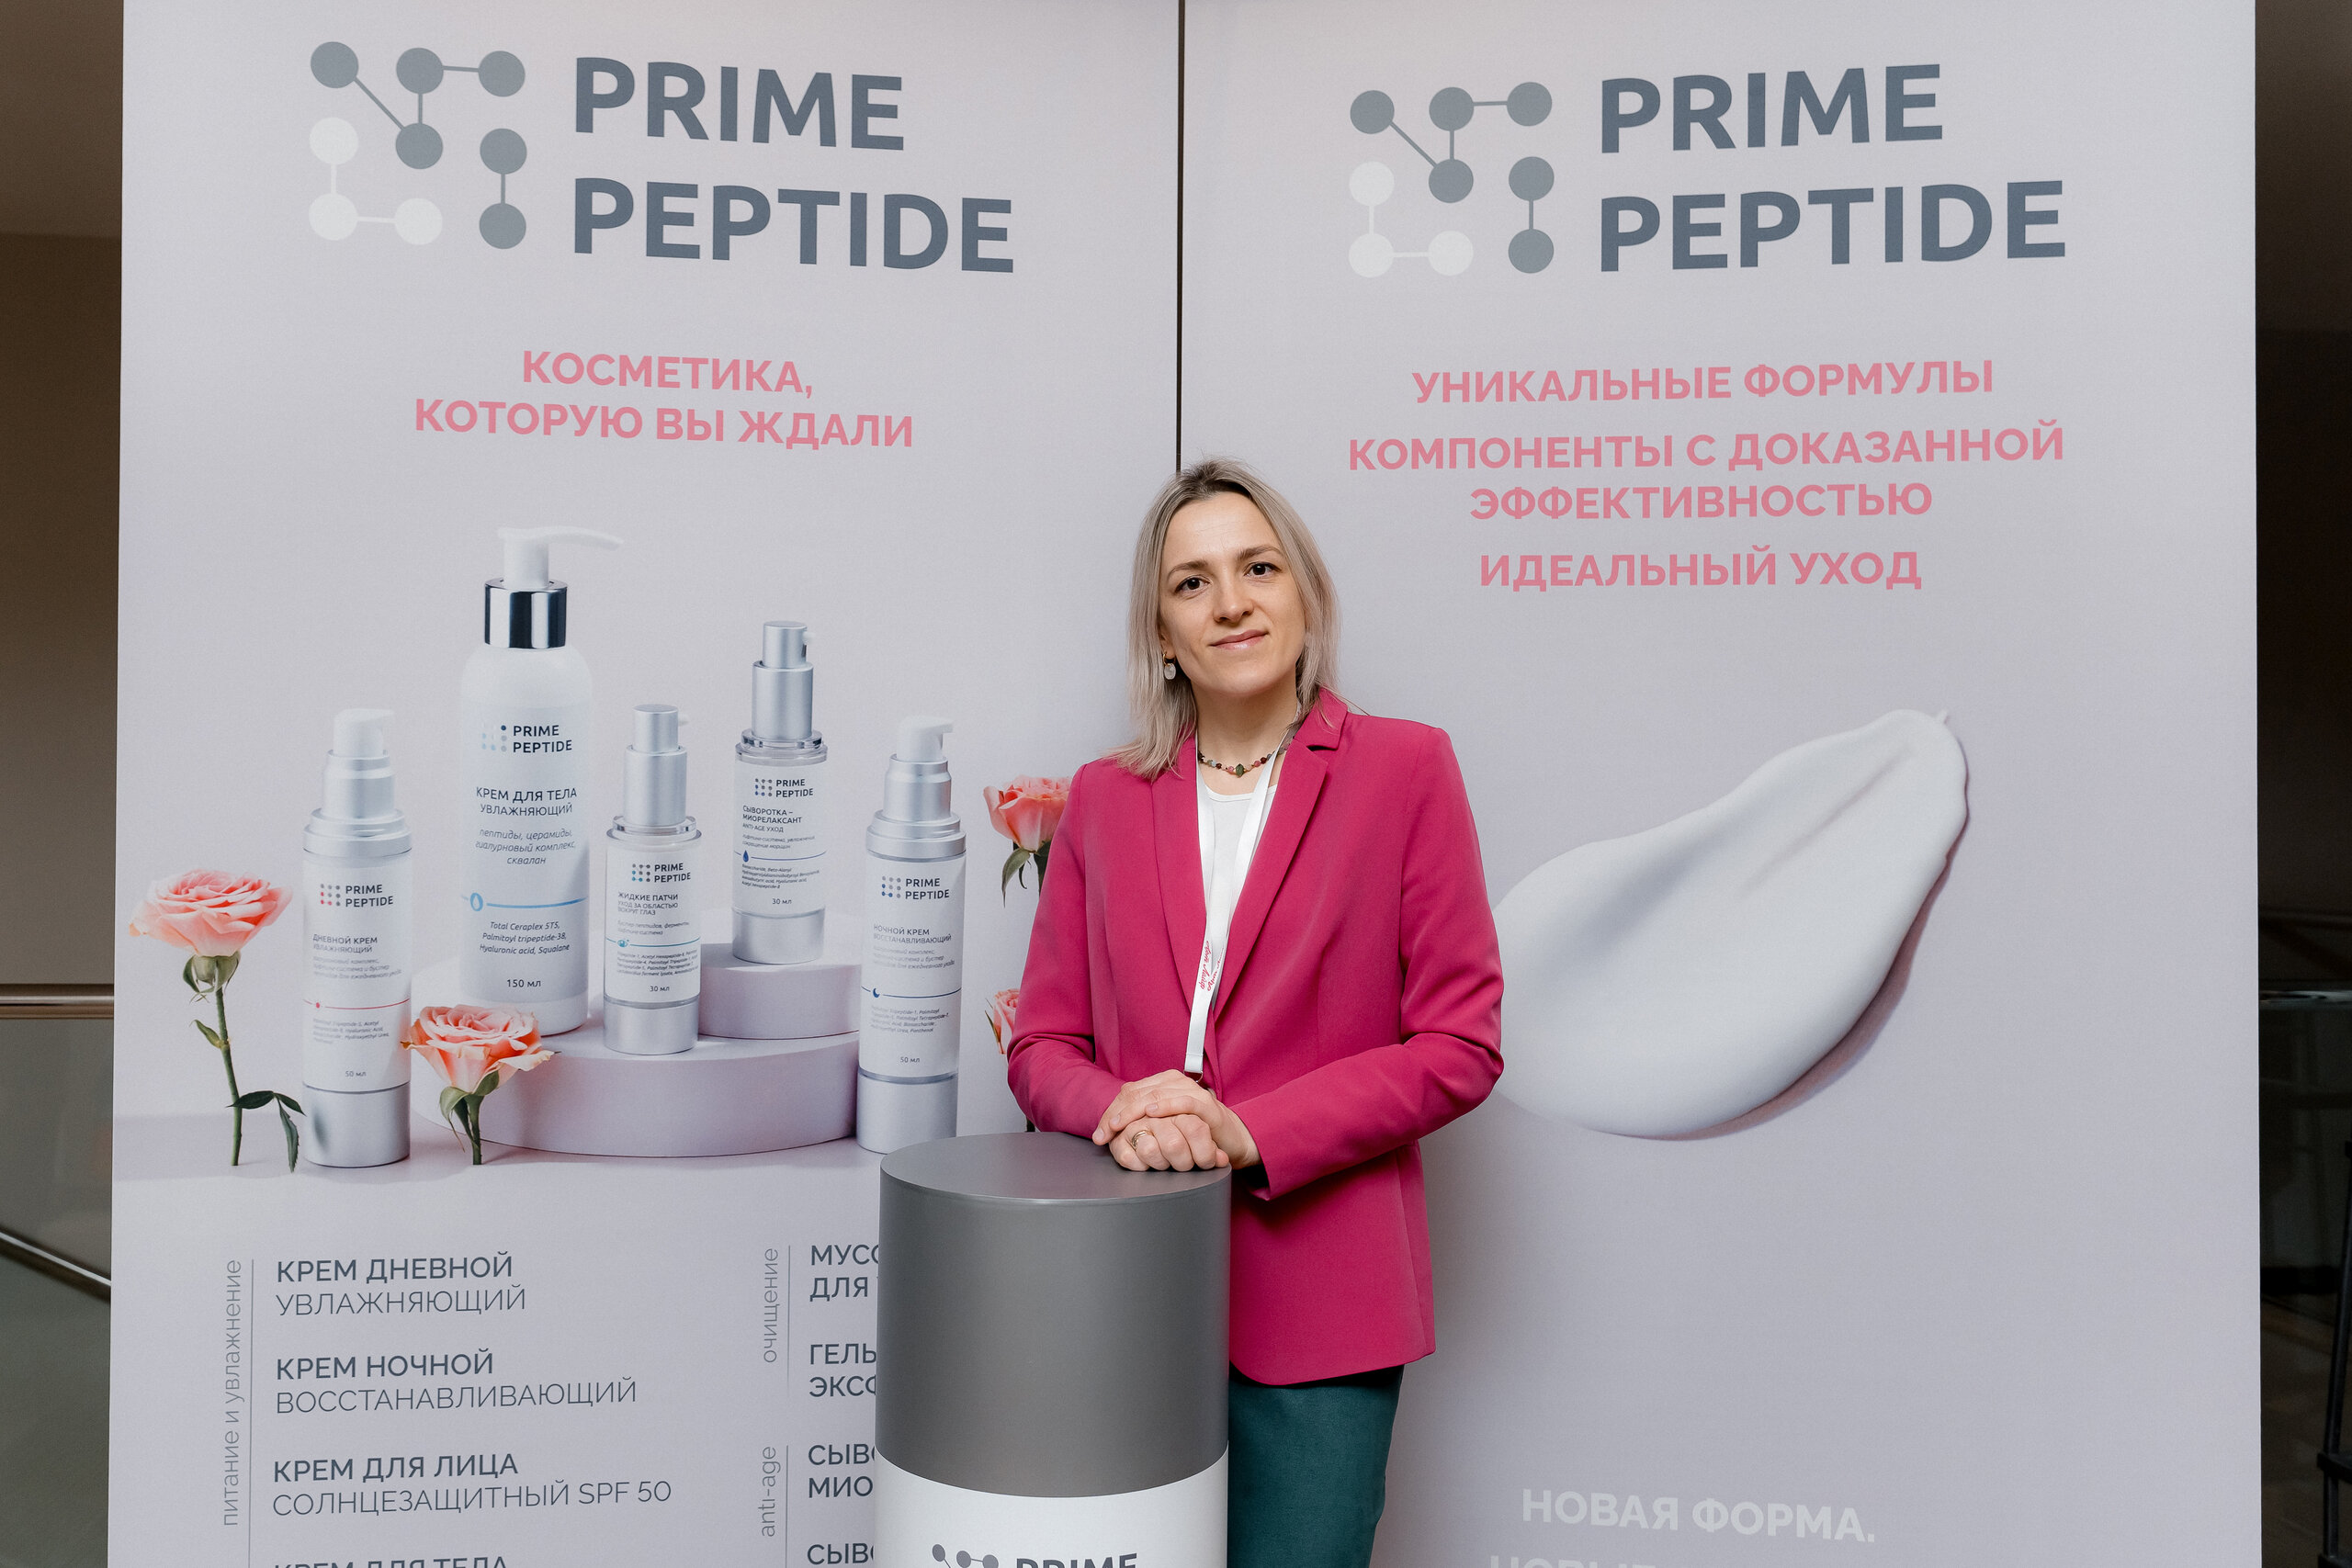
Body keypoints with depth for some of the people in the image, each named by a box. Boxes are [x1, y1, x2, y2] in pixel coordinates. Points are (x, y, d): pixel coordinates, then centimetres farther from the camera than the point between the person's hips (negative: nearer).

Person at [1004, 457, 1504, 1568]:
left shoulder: (1404, 770, -1)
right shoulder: (1105, 798, 8)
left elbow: (1459, 1043, -4)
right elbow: (1043, 1046, 10)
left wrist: (1251, 1133, -14)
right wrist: (1121, 1109, -12)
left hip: (1317, 1306, -2)